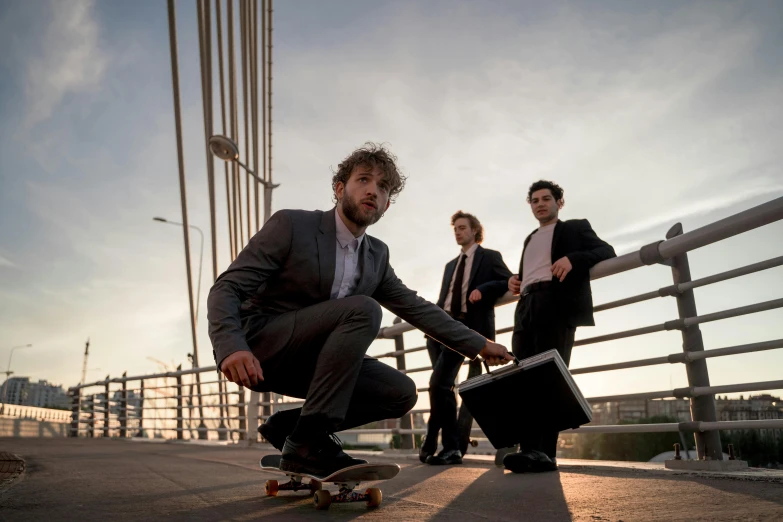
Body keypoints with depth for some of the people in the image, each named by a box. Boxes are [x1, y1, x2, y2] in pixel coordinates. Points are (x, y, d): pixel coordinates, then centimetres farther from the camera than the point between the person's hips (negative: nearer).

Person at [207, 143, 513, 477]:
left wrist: (478, 344, 7)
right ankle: (308, 441, -24)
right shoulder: (291, 225, -11)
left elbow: (416, 308, 12)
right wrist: (231, 348, -34)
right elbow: (226, 289, -15)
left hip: (303, 360, 7)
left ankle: (290, 426, 1)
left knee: (401, 393, -7)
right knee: (363, 310, -27)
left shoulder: (377, 255, 7)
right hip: (258, 348, -6)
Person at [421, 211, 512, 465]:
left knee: (439, 384, -15)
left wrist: (482, 289, -15)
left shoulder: (489, 257, 10)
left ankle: (432, 442, -6)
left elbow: (510, 283, 0)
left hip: (467, 327, -6)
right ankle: (453, 445, 5)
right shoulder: (451, 265, 28)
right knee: (443, 386, -1)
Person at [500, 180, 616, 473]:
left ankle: (544, 452, -17)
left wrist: (573, 258, -14)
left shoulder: (576, 228, 17)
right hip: (526, 308, 6)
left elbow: (606, 251, 4)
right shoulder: (530, 239, 34)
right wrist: (515, 282, 11)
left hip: (558, 305, -6)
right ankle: (530, 450, -8)